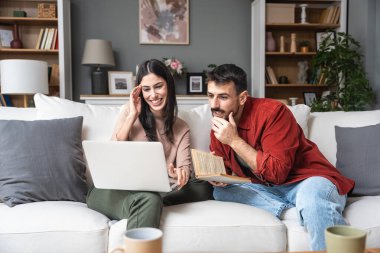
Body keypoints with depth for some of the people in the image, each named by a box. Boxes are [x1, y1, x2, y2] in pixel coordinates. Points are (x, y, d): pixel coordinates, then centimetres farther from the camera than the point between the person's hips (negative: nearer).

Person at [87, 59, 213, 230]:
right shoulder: (129, 111, 11)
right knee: (148, 200, -37)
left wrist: (181, 172, -25)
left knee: (204, 188, -23)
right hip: (112, 189, -3)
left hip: (155, 190, 3)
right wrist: (133, 116, -3)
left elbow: (184, 164, 0)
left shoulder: (181, 128, 15)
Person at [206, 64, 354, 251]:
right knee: (220, 190, -16)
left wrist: (234, 140, -25)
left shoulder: (272, 112, -19)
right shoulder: (219, 125, 0)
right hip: (266, 189, 7)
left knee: (311, 201, -40)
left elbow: (277, 173, -24)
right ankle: (290, 210, -19)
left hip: (306, 180, -7)